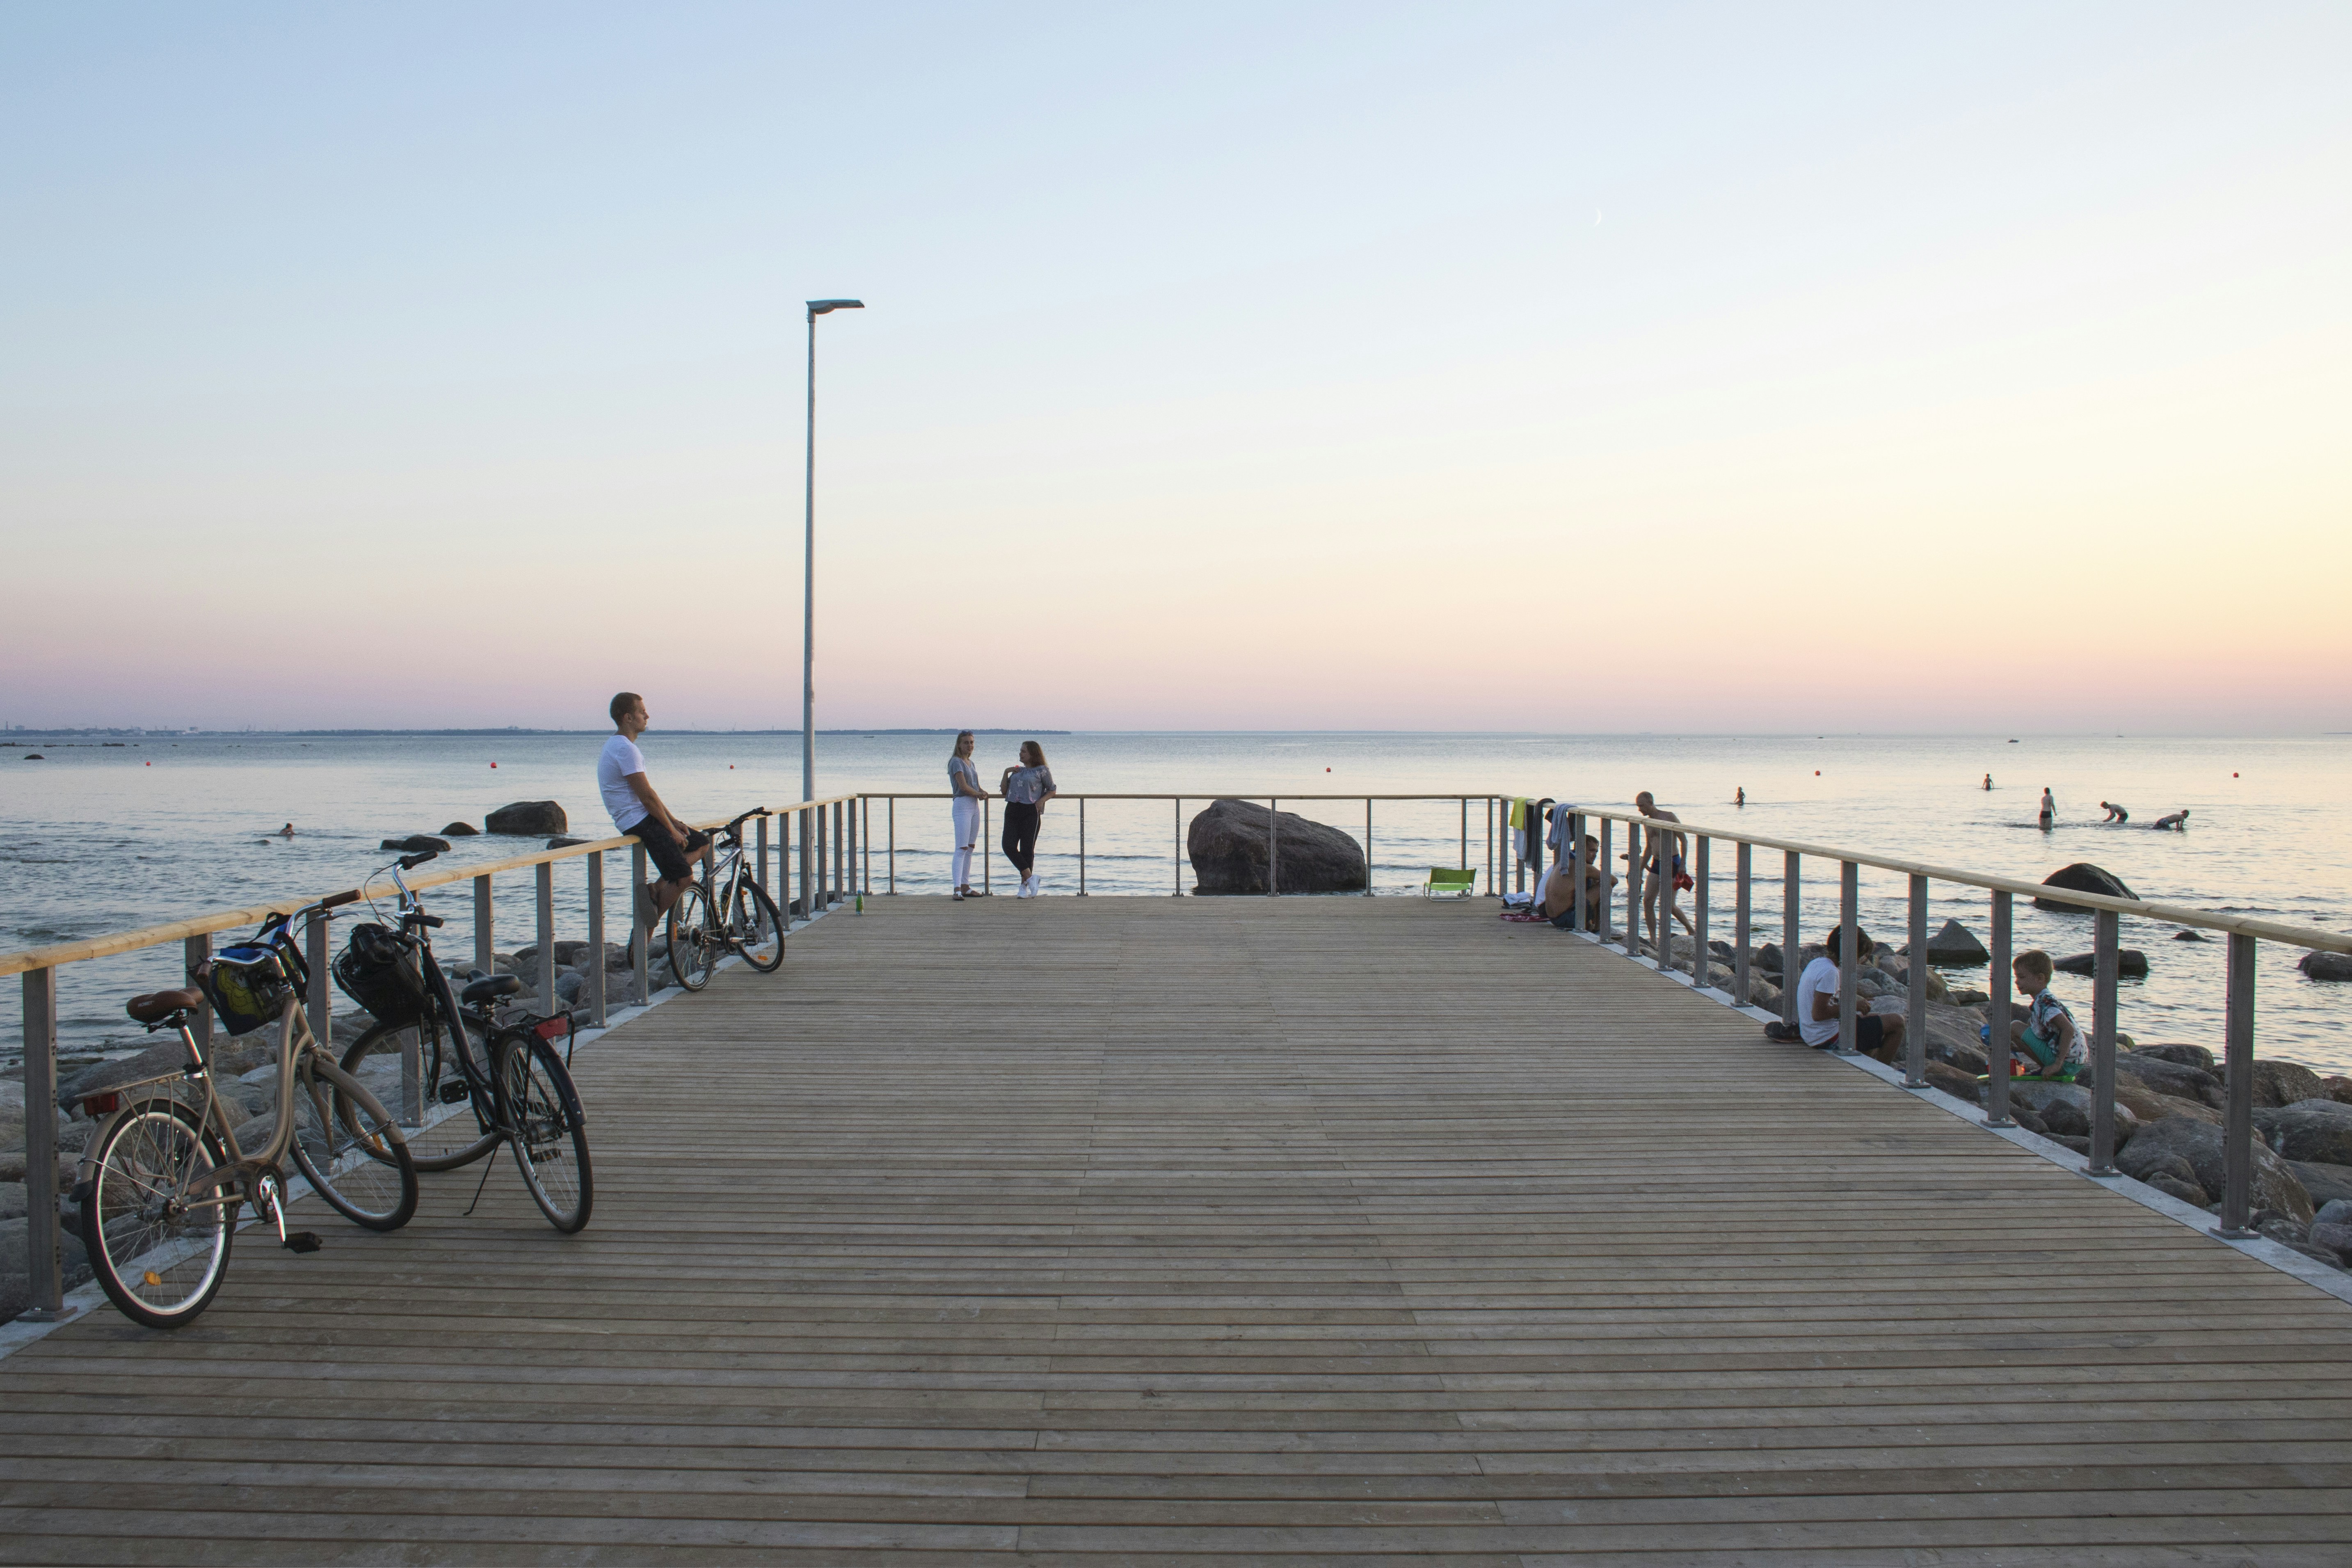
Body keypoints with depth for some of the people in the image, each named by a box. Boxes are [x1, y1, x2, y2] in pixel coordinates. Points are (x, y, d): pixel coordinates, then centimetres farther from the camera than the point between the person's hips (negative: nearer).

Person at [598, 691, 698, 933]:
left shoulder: (620, 745, 16)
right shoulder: (625, 748, -18)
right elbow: (647, 797, -19)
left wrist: (673, 821, 12)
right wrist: (672, 830, -12)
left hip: (645, 819, 11)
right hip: (639, 821, -11)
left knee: (701, 845, 16)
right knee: (683, 878, -15)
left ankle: (656, 891, 8)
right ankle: (647, 934, -3)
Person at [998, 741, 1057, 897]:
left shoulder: (1042, 771, 2)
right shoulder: (1017, 771, 18)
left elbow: (1052, 791, 5)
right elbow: (1003, 791, 19)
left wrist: (1041, 801, -11)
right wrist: (1006, 773, 8)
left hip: (1031, 812, -6)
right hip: (1012, 810, 6)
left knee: (1027, 849, -1)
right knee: (1009, 846, -7)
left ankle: (1024, 885, 10)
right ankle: (1030, 877, 0)